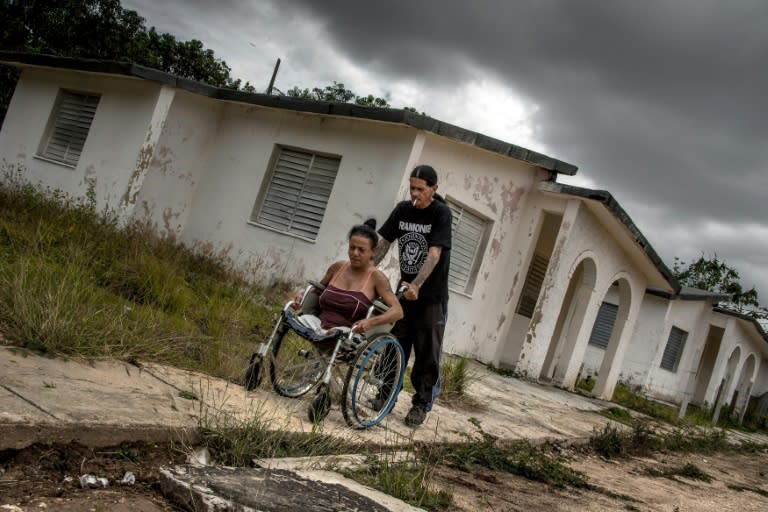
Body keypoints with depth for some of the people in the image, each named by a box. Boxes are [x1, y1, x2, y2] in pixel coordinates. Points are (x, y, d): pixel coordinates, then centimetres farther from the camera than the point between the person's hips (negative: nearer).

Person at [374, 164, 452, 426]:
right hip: (405, 290, 5)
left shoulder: (441, 214, -15)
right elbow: (383, 243, 5)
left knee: (427, 353, 2)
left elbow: (435, 254, -24)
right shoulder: (402, 209, 1)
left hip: (431, 296, -4)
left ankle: (422, 404, 13)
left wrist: (416, 285, -35)